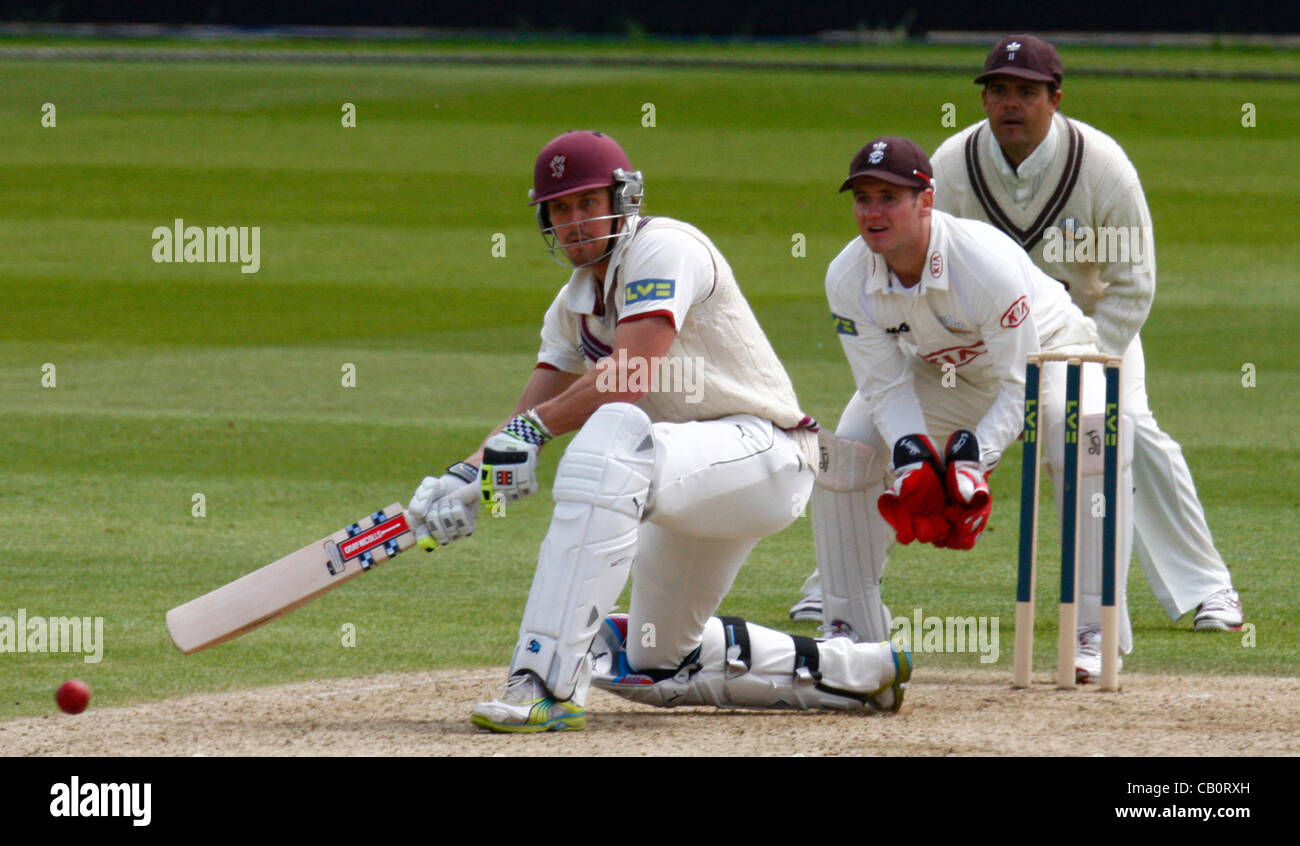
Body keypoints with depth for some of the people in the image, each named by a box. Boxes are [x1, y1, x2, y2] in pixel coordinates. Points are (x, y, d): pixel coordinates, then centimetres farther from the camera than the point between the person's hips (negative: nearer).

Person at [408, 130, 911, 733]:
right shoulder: (573, 307, 13)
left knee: (612, 432, -40)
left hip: (765, 453, -11)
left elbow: (631, 377, -26)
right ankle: (859, 671, 30)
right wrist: (467, 476, -15)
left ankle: (548, 683, -47)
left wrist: (534, 430, -28)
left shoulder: (663, 249, -13)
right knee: (653, 667, 18)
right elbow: (530, 416, 4)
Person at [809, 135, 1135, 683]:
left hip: (1045, 350, -5)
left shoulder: (989, 263, -38)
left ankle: (1096, 635, -27)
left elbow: (1019, 386, -32)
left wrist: (972, 458, -46)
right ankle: (851, 628, 6)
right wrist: (912, 456, -36)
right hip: (936, 367, 5)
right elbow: (886, 384, -17)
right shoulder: (847, 279, -23)